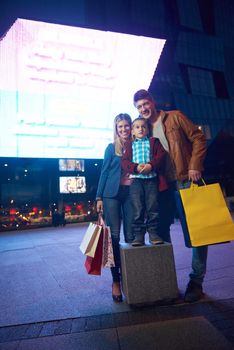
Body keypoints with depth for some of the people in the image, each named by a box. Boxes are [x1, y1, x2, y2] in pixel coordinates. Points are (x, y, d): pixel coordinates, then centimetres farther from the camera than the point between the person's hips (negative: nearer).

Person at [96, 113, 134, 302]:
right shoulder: (112, 148, 6)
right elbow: (104, 172, 4)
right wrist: (99, 197, 0)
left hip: (130, 193, 2)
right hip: (112, 194, -1)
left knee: (130, 236, 3)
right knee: (114, 236, -2)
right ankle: (116, 280, 10)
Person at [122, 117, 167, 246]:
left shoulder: (154, 142, 16)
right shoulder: (129, 144, 17)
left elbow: (160, 156, 2)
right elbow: (125, 162, 6)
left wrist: (151, 165, -15)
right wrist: (136, 167, -13)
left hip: (151, 178, 0)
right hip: (136, 179, 0)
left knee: (153, 206, -1)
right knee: (137, 208, -2)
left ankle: (153, 232, 10)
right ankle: (138, 235, 4)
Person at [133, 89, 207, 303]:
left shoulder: (175, 117, 3)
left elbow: (198, 138, -1)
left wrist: (195, 166, -12)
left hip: (186, 180, -4)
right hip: (164, 186, 4)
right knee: (161, 229, 8)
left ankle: (196, 281, 12)